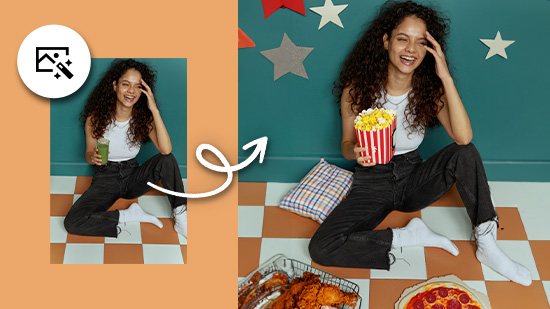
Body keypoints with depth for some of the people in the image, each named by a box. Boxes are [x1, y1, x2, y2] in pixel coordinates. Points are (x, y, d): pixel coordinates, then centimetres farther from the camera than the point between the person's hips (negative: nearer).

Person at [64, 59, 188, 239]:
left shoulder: (144, 118, -9)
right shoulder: (95, 118, -12)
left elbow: (166, 149, -26)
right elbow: (89, 153, 2)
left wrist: (154, 111, -30)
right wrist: (93, 158, -24)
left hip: (132, 177, 1)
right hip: (106, 179, -1)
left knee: (167, 159, -27)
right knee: (72, 222, -27)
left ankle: (181, 218, -17)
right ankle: (130, 216, -13)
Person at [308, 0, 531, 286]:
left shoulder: (429, 89, -8)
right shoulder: (358, 89, -13)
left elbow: (464, 137, -24)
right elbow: (347, 144, -3)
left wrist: (445, 77, -28)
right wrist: (357, 152, -28)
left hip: (413, 179, 2)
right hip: (372, 184, -2)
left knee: (465, 153, -26)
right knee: (321, 248, -26)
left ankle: (487, 246, -13)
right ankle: (410, 236, -11)